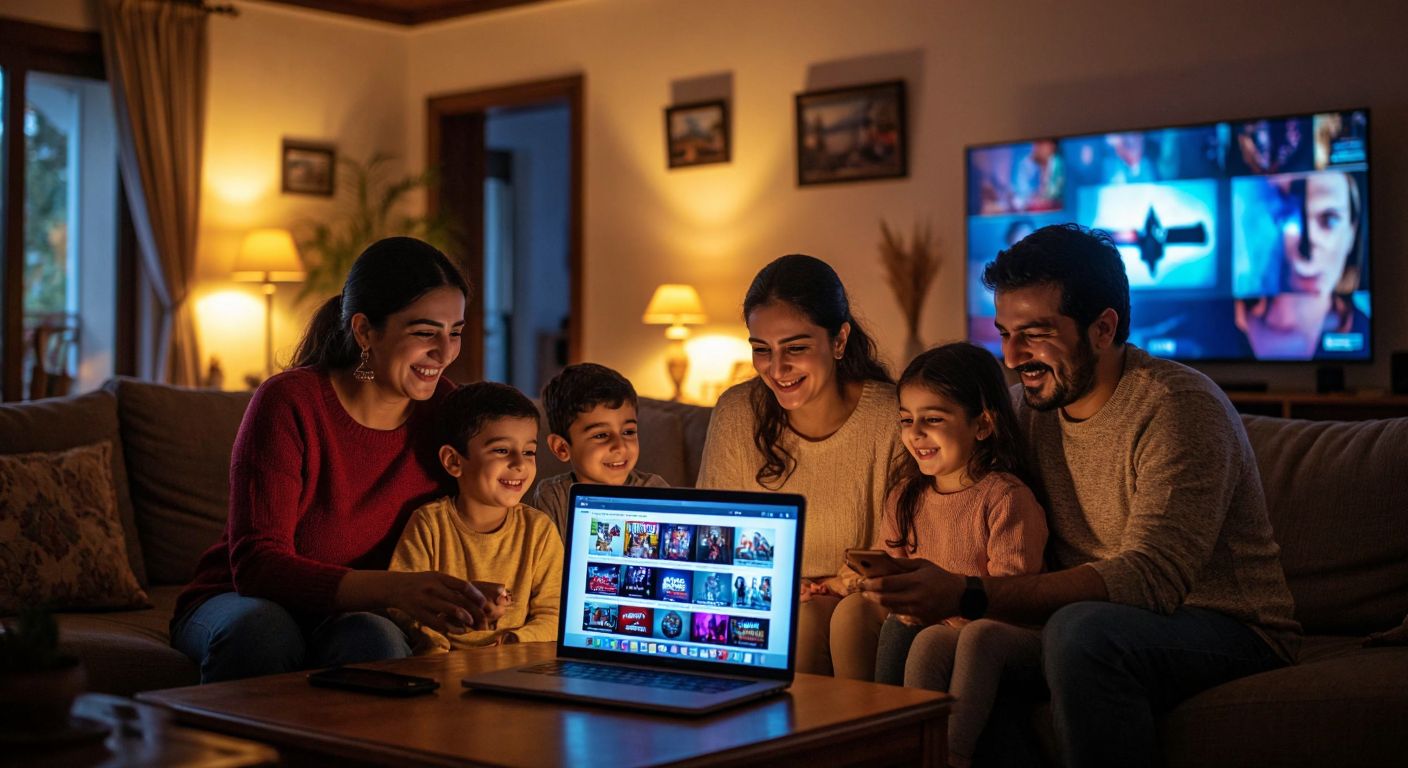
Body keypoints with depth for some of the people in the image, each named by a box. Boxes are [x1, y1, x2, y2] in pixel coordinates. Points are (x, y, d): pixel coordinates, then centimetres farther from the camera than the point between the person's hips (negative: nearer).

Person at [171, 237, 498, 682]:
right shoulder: (290, 403, -18)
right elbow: (255, 565, -26)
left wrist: (473, 604, -20)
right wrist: (393, 588, -43)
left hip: (350, 617, 2)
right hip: (238, 603, -2)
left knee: (373, 638, -34)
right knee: (262, 628, -36)